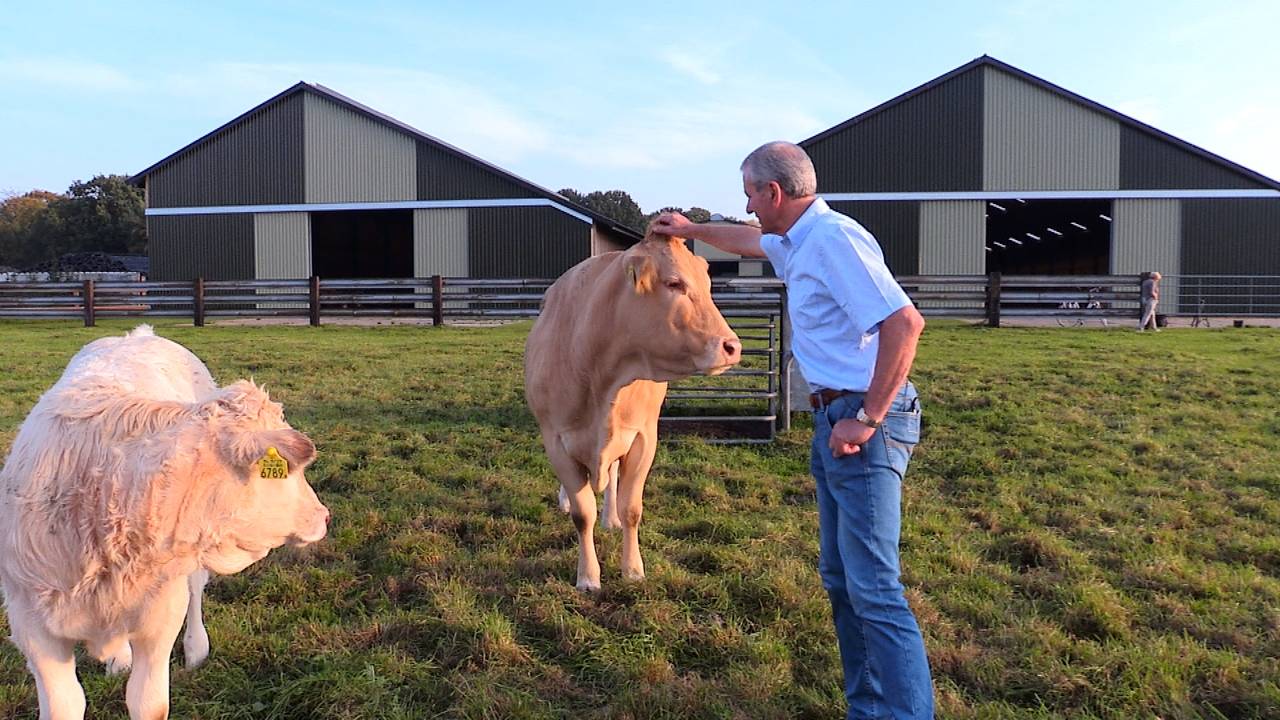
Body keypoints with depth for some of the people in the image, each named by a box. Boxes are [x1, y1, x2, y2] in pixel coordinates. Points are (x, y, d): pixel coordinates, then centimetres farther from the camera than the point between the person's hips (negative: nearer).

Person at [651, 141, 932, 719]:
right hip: (834, 418, 10)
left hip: (862, 422, -10)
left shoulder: (834, 238, -15)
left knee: (873, 587, -10)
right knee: (841, 578, 14)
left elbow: (905, 322, -24)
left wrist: (868, 419, -23)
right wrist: (691, 229, 45)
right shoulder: (800, 243, 16)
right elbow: (751, 241, 39)